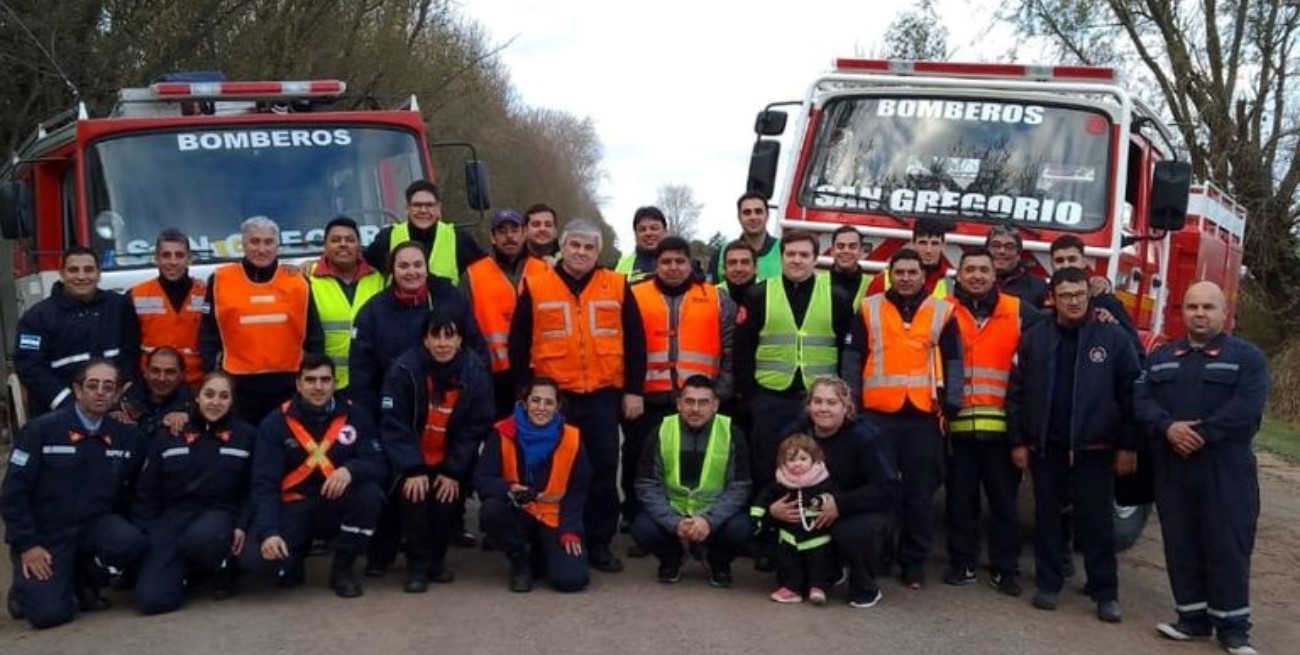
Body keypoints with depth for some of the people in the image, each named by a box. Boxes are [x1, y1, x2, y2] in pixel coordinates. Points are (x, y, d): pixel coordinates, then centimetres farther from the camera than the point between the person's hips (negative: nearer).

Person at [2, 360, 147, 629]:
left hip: (95, 526, 3)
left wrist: (120, 529, -5)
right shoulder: (41, 430, -10)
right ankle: (27, 586, 18)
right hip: (45, 534, -3)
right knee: (50, 612, -20)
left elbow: (131, 492, 9)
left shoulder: (127, 437, 0)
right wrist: (26, 545, -13)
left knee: (131, 543, -29)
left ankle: (84, 583, 3)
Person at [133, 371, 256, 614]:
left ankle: (223, 567, -4)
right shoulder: (168, 435, 9)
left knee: (201, 538, -41)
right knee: (152, 599, -21)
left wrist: (242, 525, -9)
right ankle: (184, 569, 14)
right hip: (173, 514, 1)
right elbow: (147, 490, 9)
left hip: (219, 513, -1)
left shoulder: (247, 435, 7)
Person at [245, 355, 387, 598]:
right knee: (257, 557, -29)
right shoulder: (275, 423, -5)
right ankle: (294, 557, 11)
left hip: (337, 505, 2)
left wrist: (350, 470, -32)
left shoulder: (354, 416, -1)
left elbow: (379, 465, -9)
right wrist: (269, 531, -28)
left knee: (370, 493, -31)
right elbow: (264, 485, -12)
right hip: (294, 506, -1)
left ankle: (343, 568, -6)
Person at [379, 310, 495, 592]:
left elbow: (476, 428, -8)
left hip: (453, 462, 2)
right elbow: (395, 426, -16)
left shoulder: (475, 372, -13)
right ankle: (418, 565, -6)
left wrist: (454, 472, -12)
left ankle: (436, 559, 11)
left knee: (448, 501, -16)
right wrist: (412, 470, -22)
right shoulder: (404, 369, -19)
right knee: (413, 496, -23)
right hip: (412, 460, -2)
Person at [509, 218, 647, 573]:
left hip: (603, 396, 1)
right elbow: (519, 344, 4)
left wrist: (634, 390, 2)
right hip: (553, 396, -1)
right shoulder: (536, 288, 2)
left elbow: (635, 341, 6)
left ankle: (599, 543, 15)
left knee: (604, 470, 4)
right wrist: (524, 390, 1)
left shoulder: (617, 287, 5)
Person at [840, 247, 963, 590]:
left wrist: (951, 404, -3)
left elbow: (953, 363, 7)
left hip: (924, 416, 0)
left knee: (920, 492, 5)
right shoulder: (869, 309, 7)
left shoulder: (942, 312, 7)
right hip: (877, 414, 0)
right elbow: (852, 360, 7)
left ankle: (914, 563, 15)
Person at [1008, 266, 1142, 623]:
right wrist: (1017, 441, 0)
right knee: (1047, 518, 9)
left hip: (1094, 449, -2)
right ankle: (1048, 584, 20)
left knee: (1097, 521, 2)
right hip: (1046, 447, 2)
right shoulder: (1034, 338, 4)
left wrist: (1128, 446, -4)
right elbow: (1017, 392, 4)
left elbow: (1130, 394, -2)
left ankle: (1106, 593, 10)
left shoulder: (1114, 337, -2)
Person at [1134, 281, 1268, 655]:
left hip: (1226, 470, -4)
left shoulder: (1247, 357, 0)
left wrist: (1201, 434, -18)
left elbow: (1246, 408, -13)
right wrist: (1168, 428, -17)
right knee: (1181, 546, 8)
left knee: (1227, 547, -1)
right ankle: (1193, 617, 18)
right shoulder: (1161, 357, 13)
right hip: (1172, 469, 4)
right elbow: (1141, 400, 2)